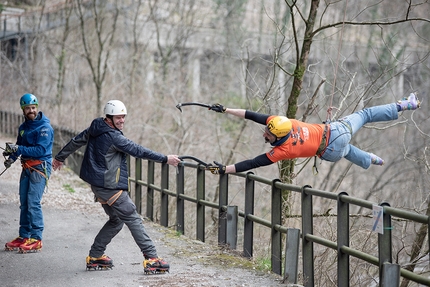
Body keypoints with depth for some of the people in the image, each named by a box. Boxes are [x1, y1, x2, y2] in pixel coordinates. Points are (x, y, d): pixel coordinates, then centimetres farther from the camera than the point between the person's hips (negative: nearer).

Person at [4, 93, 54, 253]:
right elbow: (20, 147, 20)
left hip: (40, 167, -8)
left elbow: (40, 150, -21)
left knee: (33, 203, -12)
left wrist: (18, 149, -25)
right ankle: (24, 236, 16)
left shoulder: (45, 127, -12)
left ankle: (36, 239, -8)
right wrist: (11, 157, 0)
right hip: (26, 167, 8)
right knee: (24, 203, 9)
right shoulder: (23, 127, 12)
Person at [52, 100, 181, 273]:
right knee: (133, 219, -8)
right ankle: (151, 259, -9)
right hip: (109, 186, -10)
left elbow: (76, 141, 21)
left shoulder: (94, 130, 8)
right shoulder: (113, 137, -18)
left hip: (98, 185, 10)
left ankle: (94, 257, 21)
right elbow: (138, 151, -18)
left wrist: (60, 158, 37)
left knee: (116, 220, 18)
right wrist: (165, 159, -14)